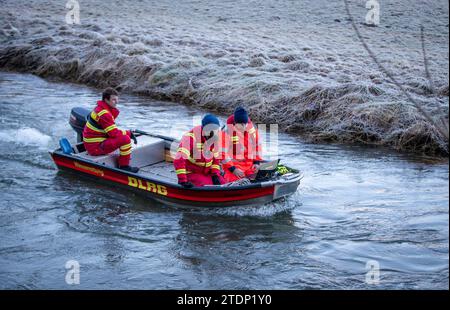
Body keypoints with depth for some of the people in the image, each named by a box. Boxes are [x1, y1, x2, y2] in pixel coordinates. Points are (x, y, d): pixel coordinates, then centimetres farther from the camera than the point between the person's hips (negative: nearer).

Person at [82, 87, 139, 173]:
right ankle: (124, 166, -9)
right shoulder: (104, 114, -21)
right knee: (125, 139, -23)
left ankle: (120, 162, 18)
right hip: (95, 147, -11)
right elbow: (114, 133, -22)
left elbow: (112, 130, 14)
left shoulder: (101, 108, 12)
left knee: (125, 134, 19)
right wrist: (129, 133, -7)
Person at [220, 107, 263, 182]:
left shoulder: (252, 129, 2)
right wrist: (233, 169, -17)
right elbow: (223, 153, -12)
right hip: (233, 165, -4)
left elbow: (257, 146, 14)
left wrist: (257, 162, 3)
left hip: (250, 165, 4)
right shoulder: (227, 132, -12)